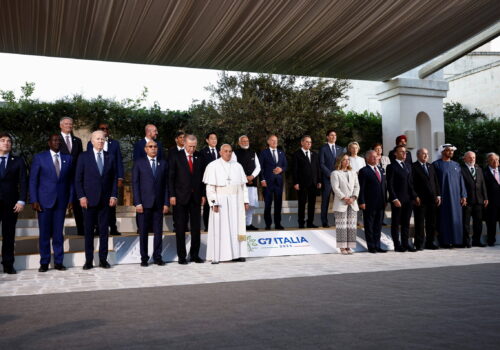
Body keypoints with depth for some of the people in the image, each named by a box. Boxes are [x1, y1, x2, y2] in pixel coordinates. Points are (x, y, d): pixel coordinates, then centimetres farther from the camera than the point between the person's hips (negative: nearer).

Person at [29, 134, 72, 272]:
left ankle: (58, 262, 13)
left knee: (58, 233, 5)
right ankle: (44, 263, 11)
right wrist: (34, 200, -6)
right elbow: (33, 180, 0)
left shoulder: (67, 158, 9)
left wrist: (71, 198, 2)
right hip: (44, 201, -2)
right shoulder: (39, 157, 2)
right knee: (44, 233, 2)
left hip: (61, 201, 2)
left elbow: (70, 180, 10)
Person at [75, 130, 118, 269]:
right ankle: (88, 260, 10)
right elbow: (78, 179, 1)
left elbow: (114, 179, 10)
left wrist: (113, 195, 0)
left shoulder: (110, 158, 10)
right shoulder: (84, 157, 3)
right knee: (89, 231, 3)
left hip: (105, 199, 2)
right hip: (89, 199, -2)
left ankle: (103, 259, 12)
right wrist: (81, 196, -8)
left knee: (104, 231, 5)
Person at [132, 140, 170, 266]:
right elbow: (135, 184, 0)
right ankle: (144, 258, 12)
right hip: (144, 203, -2)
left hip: (159, 203, 2)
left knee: (158, 231, 4)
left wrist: (166, 203, 1)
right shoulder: (139, 163, 5)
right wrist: (137, 203, -8)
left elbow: (166, 184, 8)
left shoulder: (163, 164, 11)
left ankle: (157, 257, 14)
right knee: (143, 232, 3)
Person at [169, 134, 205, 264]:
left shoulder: (199, 157, 8)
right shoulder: (177, 157, -1)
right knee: (180, 228, 3)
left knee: (196, 227, 6)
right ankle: (182, 256, 11)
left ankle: (195, 255, 16)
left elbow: (202, 177, 10)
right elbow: (171, 177, -2)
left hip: (195, 197, 3)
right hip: (181, 197, -3)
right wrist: (172, 195, -8)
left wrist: (203, 194, 4)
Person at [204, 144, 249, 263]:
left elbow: (243, 185, 12)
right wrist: (213, 203, -14)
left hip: (236, 202, 4)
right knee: (220, 228, -3)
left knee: (237, 227, 4)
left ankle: (237, 254, 11)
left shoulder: (237, 166, 11)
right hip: (220, 201, -4)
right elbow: (210, 187, -5)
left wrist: (245, 201, 5)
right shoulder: (213, 166, 0)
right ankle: (217, 256, 1)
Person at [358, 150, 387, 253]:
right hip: (369, 204, -7)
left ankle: (377, 246, 19)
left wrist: (385, 200, 13)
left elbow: (384, 186, 19)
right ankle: (371, 247, 8)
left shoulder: (381, 170, 17)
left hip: (380, 204, 7)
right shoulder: (364, 171, -5)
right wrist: (362, 202, -16)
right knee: (369, 226, 1)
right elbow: (361, 188, -10)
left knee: (378, 226, 11)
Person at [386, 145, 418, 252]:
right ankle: (397, 245, 8)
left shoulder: (407, 166, 17)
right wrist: (394, 199, -17)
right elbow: (390, 185, -11)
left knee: (406, 223, 10)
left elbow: (410, 183, 19)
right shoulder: (392, 167, -6)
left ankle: (405, 243, 17)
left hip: (408, 199, 7)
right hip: (397, 199, -7)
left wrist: (415, 196, 10)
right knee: (396, 223, 3)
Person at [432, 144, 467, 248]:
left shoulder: (456, 165, 14)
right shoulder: (436, 164, -2)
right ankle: (445, 241, 1)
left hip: (456, 197, 5)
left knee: (456, 218, 4)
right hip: (443, 197, -5)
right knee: (444, 219, -3)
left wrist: (463, 196, 5)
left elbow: (461, 180, 12)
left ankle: (457, 241, 10)